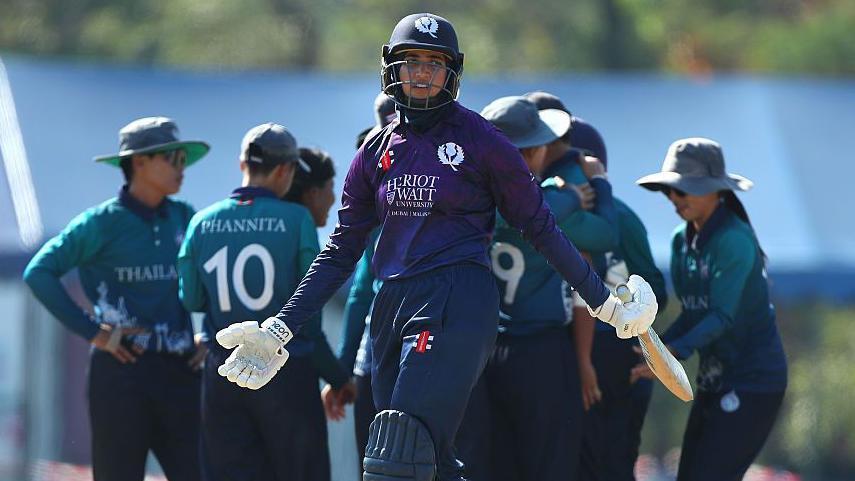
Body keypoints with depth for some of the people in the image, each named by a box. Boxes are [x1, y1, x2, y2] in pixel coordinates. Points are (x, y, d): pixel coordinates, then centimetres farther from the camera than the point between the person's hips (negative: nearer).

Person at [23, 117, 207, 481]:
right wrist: (91, 332, -10)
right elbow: (39, 273, -7)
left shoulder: (183, 219, 9)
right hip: (121, 370, -4)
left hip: (178, 370, 4)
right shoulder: (102, 222, -4)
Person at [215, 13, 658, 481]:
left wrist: (605, 303, 1)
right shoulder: (377, 151, 13)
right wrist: (279, 329, 11)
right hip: (392, 305, 6)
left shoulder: (479, 140, 0)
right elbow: (342, 249, 16)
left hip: (457, 304, -6)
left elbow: (539, 227, 4)